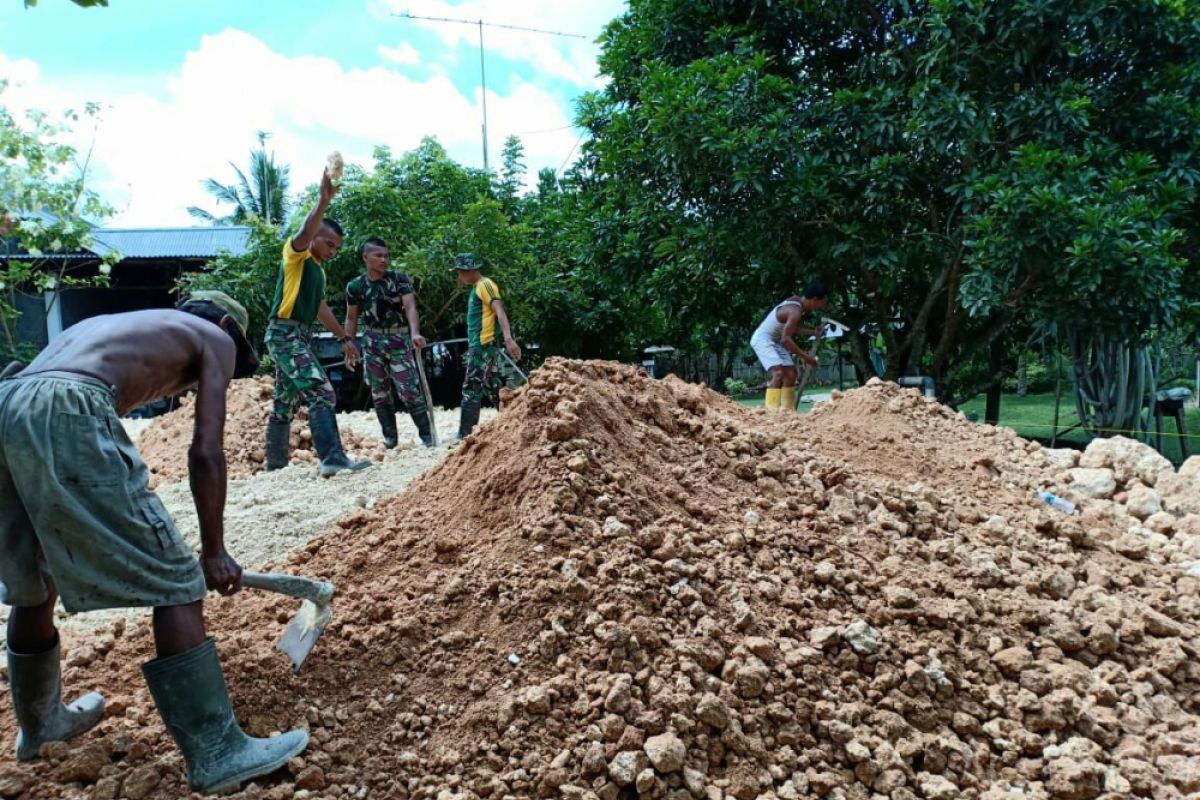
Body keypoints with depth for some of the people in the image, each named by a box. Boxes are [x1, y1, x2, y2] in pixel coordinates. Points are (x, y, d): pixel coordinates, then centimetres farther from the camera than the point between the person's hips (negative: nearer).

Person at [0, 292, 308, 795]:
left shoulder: (111, 326, 38)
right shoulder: (214, 338, 18)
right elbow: (206, 452, 6)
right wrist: (213, 551, 13)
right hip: (64, 414, -8)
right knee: (175, 585, -1)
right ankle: (215, 754, 3)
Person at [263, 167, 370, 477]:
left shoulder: (317, 270, 21)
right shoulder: (296, 255, -3)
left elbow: (320, 308, 28)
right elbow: (306, 232, -25)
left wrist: (344, 338, 28)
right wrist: (324, 200, -34)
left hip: (300, 336, 10)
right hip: (285, 333, -10)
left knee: (285, 404, 13)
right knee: (321, 392, -21)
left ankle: (275, 464, 21)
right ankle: (333, 457, -30)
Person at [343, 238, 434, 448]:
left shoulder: (400, 280, -5)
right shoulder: (355, 286, 2)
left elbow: (410, 307, -16)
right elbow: (351, 319, 11)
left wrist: (415, 332, -33)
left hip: (398, 340, -3)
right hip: (372, 343, 3)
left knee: (410, 389, -8)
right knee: (379, 393, 7)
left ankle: (426, 434, -1)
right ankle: (390, 437, 17)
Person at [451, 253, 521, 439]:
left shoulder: (485, 284, -11)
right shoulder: (477, 287, 18)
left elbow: (499, 310, -24)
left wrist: (508, 338, -38)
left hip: (484, 346, -10)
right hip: (478, 346, 10)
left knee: (471, 391, -9)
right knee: (489, 389, 14)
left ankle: (464, 436, -7)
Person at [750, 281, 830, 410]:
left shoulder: (797, 301, 1)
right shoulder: (795, 311, -27)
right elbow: (786, 339, -30)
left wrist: (813, 332, 7)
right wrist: (805, 357, -25)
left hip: (775, 340, 10)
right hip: (763, 339, -10)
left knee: (790, 374, 9)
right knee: (778, 373, -25)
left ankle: (787, 411, 13)